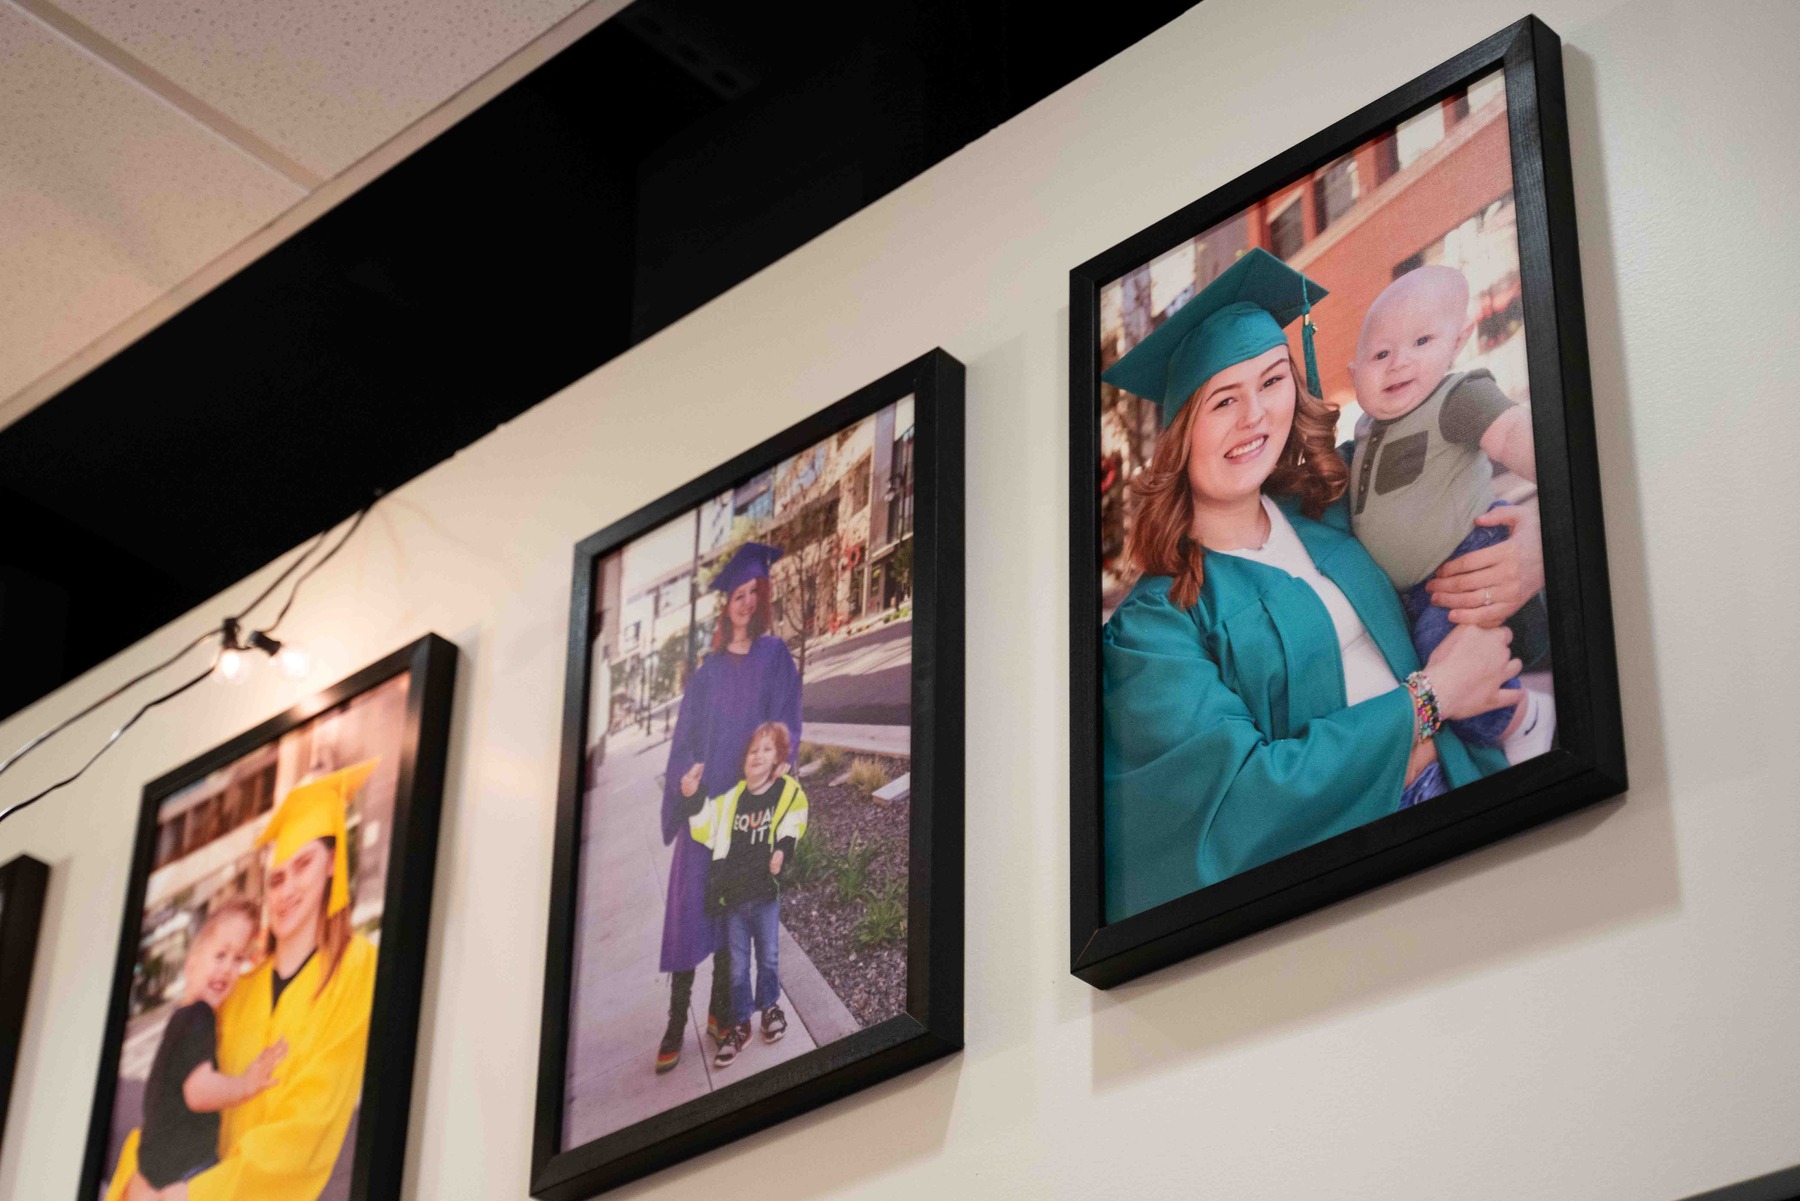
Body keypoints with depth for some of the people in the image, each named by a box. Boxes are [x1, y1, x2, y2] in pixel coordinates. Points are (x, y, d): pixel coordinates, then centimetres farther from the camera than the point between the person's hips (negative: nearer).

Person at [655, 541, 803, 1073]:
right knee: (690, 903, -4)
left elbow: (785, 726, -3)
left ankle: (722, 1009, 14)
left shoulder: (775, 658, 4)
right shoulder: (709, 670, 12)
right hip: (702, 798, 2)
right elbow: (685, 734, 9)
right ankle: (676, 1023, -1)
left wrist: (778, 767, -19)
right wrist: (685, 774, -9)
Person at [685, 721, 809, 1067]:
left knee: (768, 957, 13)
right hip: (733, 896, 1)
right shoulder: (731, 796, 1)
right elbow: (706, 834, 3)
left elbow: (791, 829, -2)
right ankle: (739, 1025, 22)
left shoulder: (789, 792, -3)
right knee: (737, 966, 8)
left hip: (766, 895, -1)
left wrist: (782, 850, -21)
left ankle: (769, 1006, 38)